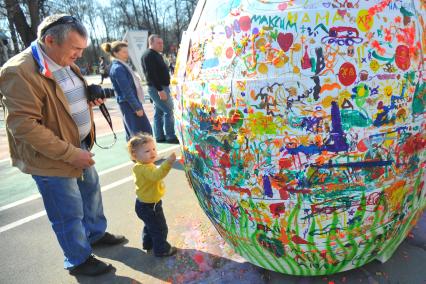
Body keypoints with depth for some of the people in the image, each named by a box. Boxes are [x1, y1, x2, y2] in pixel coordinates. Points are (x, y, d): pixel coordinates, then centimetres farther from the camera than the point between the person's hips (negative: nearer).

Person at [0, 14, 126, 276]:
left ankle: (95, 234, 47)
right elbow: (23, 125, -26)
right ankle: (79, 261, 29)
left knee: (91, 190, 24)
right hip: (52, 159, -9)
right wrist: (69, 153, -25)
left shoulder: (66, 64, 5)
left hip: (80, 147, 9)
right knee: (70, 213, 6)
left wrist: (91, 98, 0)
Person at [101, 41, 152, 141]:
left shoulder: (122, 66, 14)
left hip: (131, 103, 10)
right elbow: (127, 91, -21)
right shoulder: (118, 68, -16)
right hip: (129, 104, -10)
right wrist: (137, 107, -20)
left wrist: (137, 104, 17)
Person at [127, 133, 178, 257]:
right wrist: (167, 163, -60)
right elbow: (156, 175, -51)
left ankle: (148, 243, 48)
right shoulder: (145, 168, -32)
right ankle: (161, 249, 23)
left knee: (150, 225, 30)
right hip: (149, 206, -10)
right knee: (160, 228, 7)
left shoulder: (142, 166, 1)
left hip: (146, 204, 10)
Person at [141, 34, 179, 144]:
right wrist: (160, 89, -27)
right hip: (157, 88, -10)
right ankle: (170, 136, -3)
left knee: (159, 113, 10)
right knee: (168, 111, -8)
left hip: (161, 87, 10)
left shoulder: (155, 55, 18)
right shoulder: (149, 55, -14)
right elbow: (151, 74, -22)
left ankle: (159, 136, 16)